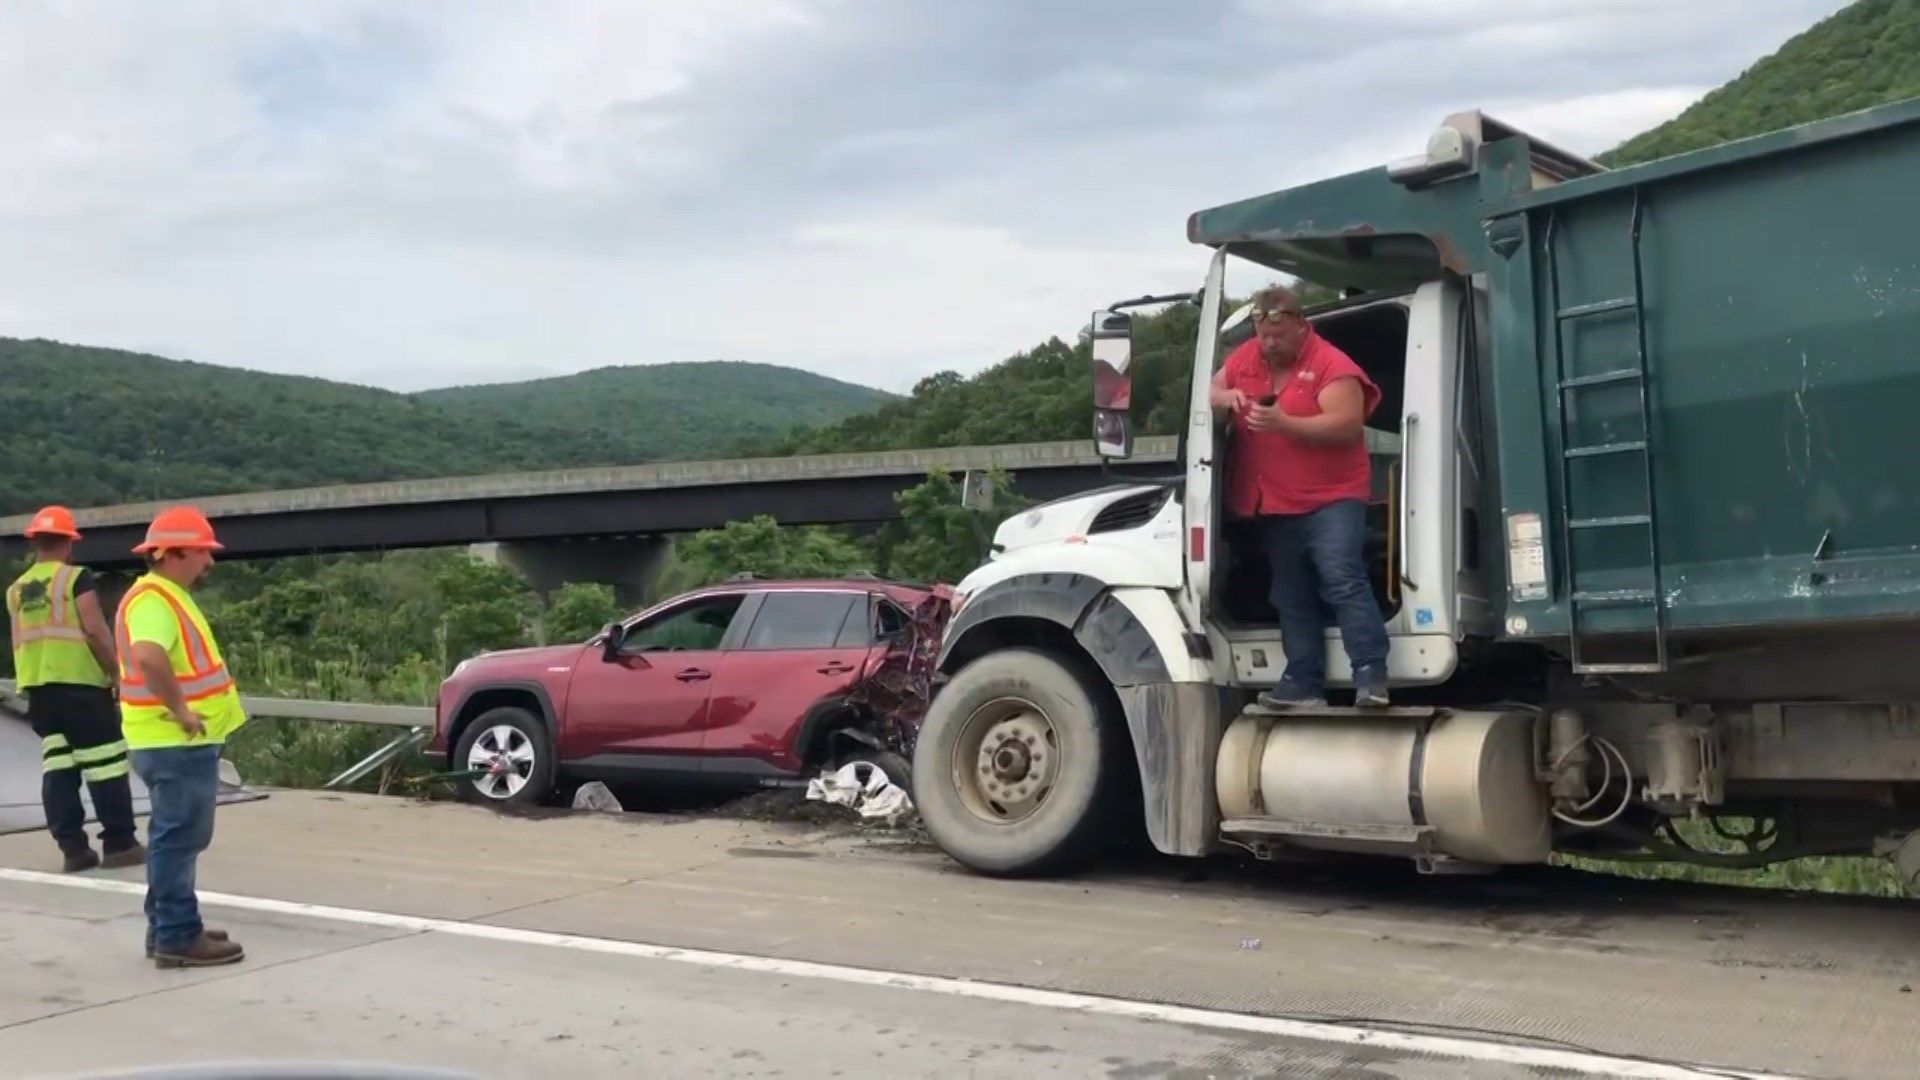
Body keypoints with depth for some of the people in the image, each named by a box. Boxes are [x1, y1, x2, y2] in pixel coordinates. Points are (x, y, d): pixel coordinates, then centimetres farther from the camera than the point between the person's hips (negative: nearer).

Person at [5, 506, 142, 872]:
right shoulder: (77, 577, -5)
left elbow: (18, 641, 17)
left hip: (37, 686, 6)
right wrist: (118, 672, -6)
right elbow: (95, 629, -12)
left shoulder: (16, 589, 14)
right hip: (80, 682, -6)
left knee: (56, 767, 6)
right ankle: (120, 843, 2)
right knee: (105, 763, 0)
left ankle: (73, 848, 4)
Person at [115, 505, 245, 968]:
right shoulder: (154, 599, -18)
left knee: (175, 837, 17)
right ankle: (177, 936, -2)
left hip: (182, 743, 11)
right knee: (178, 838, -6)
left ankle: (168, 927, 25)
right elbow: (149, 657, -36)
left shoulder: (168, 596, 15)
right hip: (176, 744, -11)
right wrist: (180, 709, -28)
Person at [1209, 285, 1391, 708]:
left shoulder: (1332, 364, -13)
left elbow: (1348, 425, -21)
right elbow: (1207, 395, 15)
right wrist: (1225, 398, -10)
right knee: (1292, 598, 10)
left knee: (1342, 580, -20)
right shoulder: (1244, 358, 7)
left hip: (1331, 497, -7)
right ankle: (1304, 684, 15)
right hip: (1274, 504, 7)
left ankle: (1371, 676, -19)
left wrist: (1284, 423, -30)